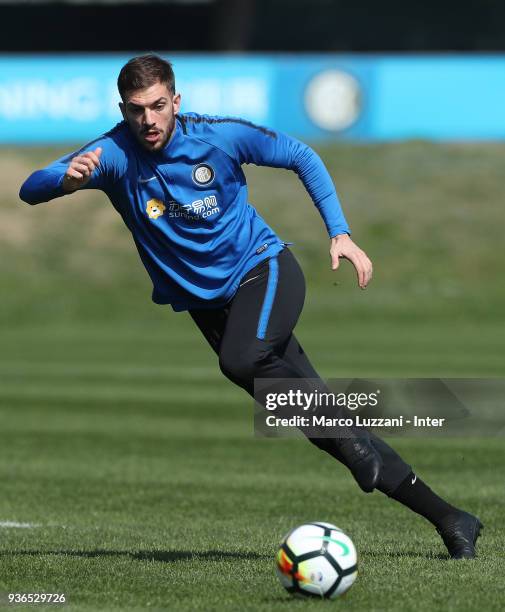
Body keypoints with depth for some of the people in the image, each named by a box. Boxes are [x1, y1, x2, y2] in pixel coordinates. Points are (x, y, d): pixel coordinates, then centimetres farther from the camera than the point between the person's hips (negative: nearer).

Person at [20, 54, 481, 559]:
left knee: (241, 359, -36)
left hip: (264, 269, -2)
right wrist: (68, 180, -44)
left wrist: (340, 233, -6)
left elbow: (301, 157, 1)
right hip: (206, 302, 2)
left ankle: (348, 438, -12)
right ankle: (449, 521, 3)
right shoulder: (114, 154, -13)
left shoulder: (219, 135, -13)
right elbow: (30, 190, -22)